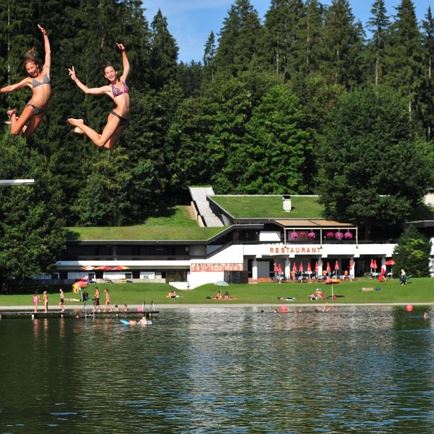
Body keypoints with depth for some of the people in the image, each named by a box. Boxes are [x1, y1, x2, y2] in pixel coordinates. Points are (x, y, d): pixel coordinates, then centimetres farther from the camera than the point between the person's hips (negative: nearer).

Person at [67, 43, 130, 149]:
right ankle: (79, 124, 5)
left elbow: (126, 67, 28)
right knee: (100, 143, -15)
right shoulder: (107, 88, 5)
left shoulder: (122, 81, 17)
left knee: (108, 145, 6)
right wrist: (75, 79, 5)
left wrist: (123, 52, 19)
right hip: (116, 115, -5)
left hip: (124, 120, 5)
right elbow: (87, 90, 8)